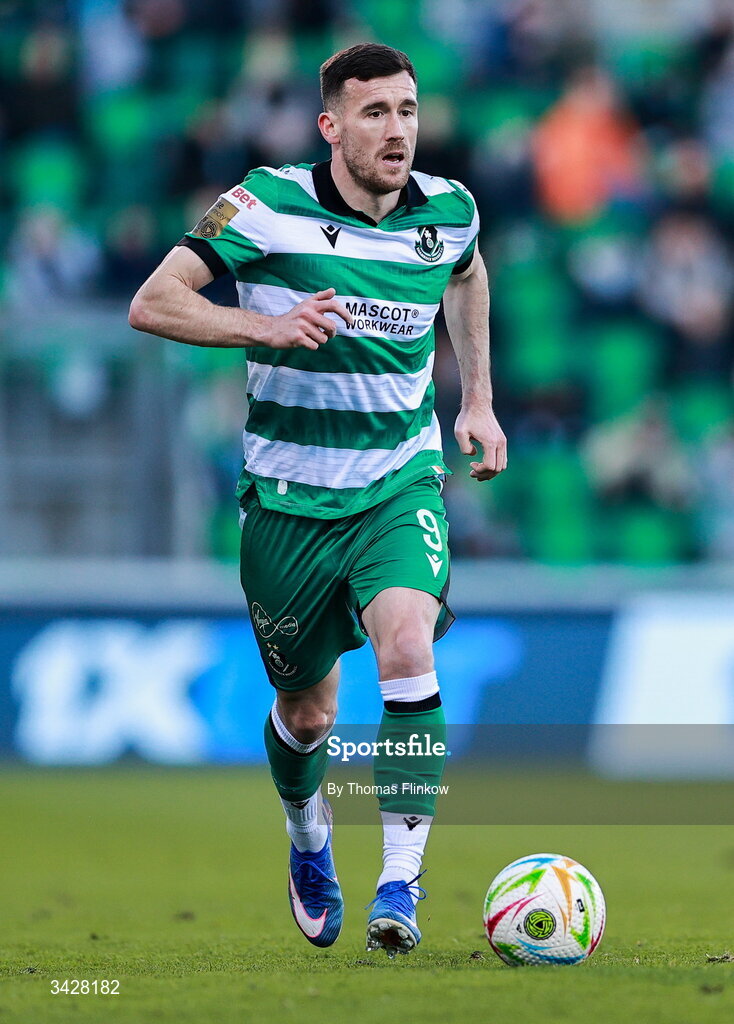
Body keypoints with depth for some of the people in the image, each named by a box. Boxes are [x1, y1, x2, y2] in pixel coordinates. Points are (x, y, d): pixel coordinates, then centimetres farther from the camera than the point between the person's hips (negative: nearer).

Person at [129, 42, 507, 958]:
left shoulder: (449, 211, 0)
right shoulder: (269, 206, -12)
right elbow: (152, 303, -14)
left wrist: (479, 400, 19)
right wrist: (267, 325, -28)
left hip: (400, 482, 1)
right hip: (289, 494, -1)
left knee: (407, 649, -27)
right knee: (306, 715, 11)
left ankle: (400, 883, -24)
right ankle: (308, 841, 45)